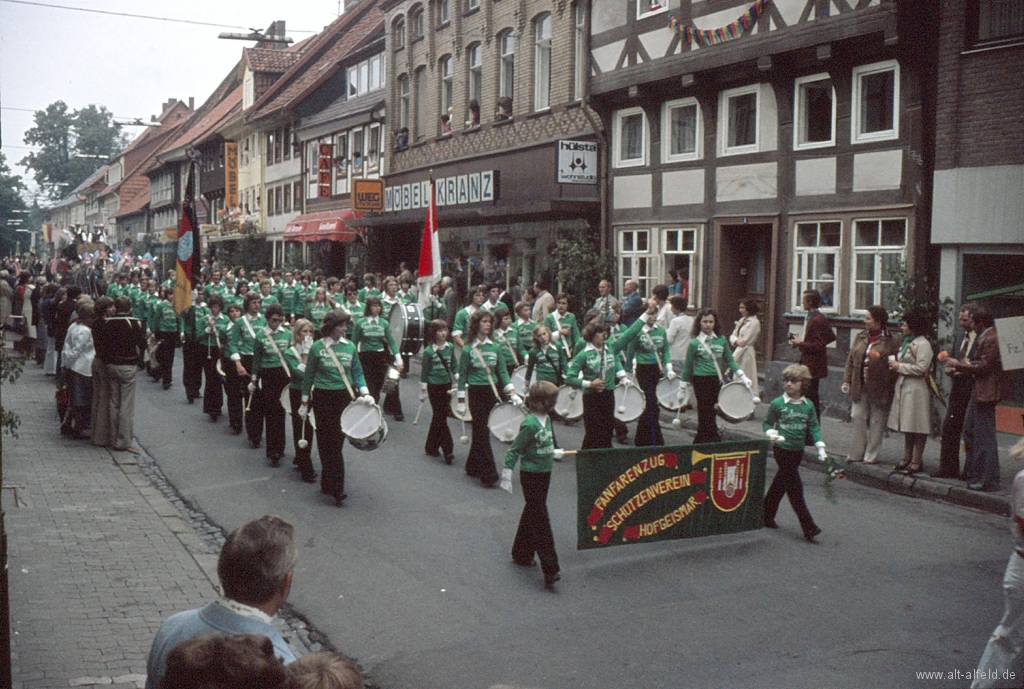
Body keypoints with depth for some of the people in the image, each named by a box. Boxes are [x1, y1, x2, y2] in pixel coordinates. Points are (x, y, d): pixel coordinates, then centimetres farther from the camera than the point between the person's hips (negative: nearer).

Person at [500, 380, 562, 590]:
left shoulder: (546, 419, 3)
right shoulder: (530, 424, -23)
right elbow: (514, 450, -18)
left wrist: (553, 452, 34)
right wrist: (507, 474, -17)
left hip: (544, 474, 9)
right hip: (531, 476, -9)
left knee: (531, 514, 19)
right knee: (541, 521, -7)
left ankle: (522, 554, 34)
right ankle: (550, 570, -6)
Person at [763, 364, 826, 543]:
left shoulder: (808, 405, 2)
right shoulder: (777, 404, -7)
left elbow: (814, 427, 6)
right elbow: (767, 423, 2)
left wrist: (820, 447, -2)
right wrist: (772, 434, -17)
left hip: (798, 451, 4)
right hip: (782, 450, -4)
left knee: (780, 484, 15)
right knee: (795, 488, -6)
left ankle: (767, 516, 30)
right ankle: (809, 528, -5)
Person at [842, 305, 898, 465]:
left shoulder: (888, 341, -4)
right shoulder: (860, 337, 11)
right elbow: (851, 360, 13)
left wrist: (880, 358, -19)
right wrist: (847, 380, 8)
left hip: (878, 388, -5)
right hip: (860, 387, 5)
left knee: (876, 422, 4)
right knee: (857, 418, 3)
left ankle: (871, 456, 12)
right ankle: (856, 453, 13)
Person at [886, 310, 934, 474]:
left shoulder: (922, 344, -11)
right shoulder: (907, 343, 19)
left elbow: (921, 368, -19)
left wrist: (899, 366, -12)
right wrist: (894, 364, 4)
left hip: (916, 390, -9)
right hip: (903, 388, 10)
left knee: (917, 427, -4)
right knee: (907, 426, 13)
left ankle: (916, 461, 0)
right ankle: (907, 458, 18)